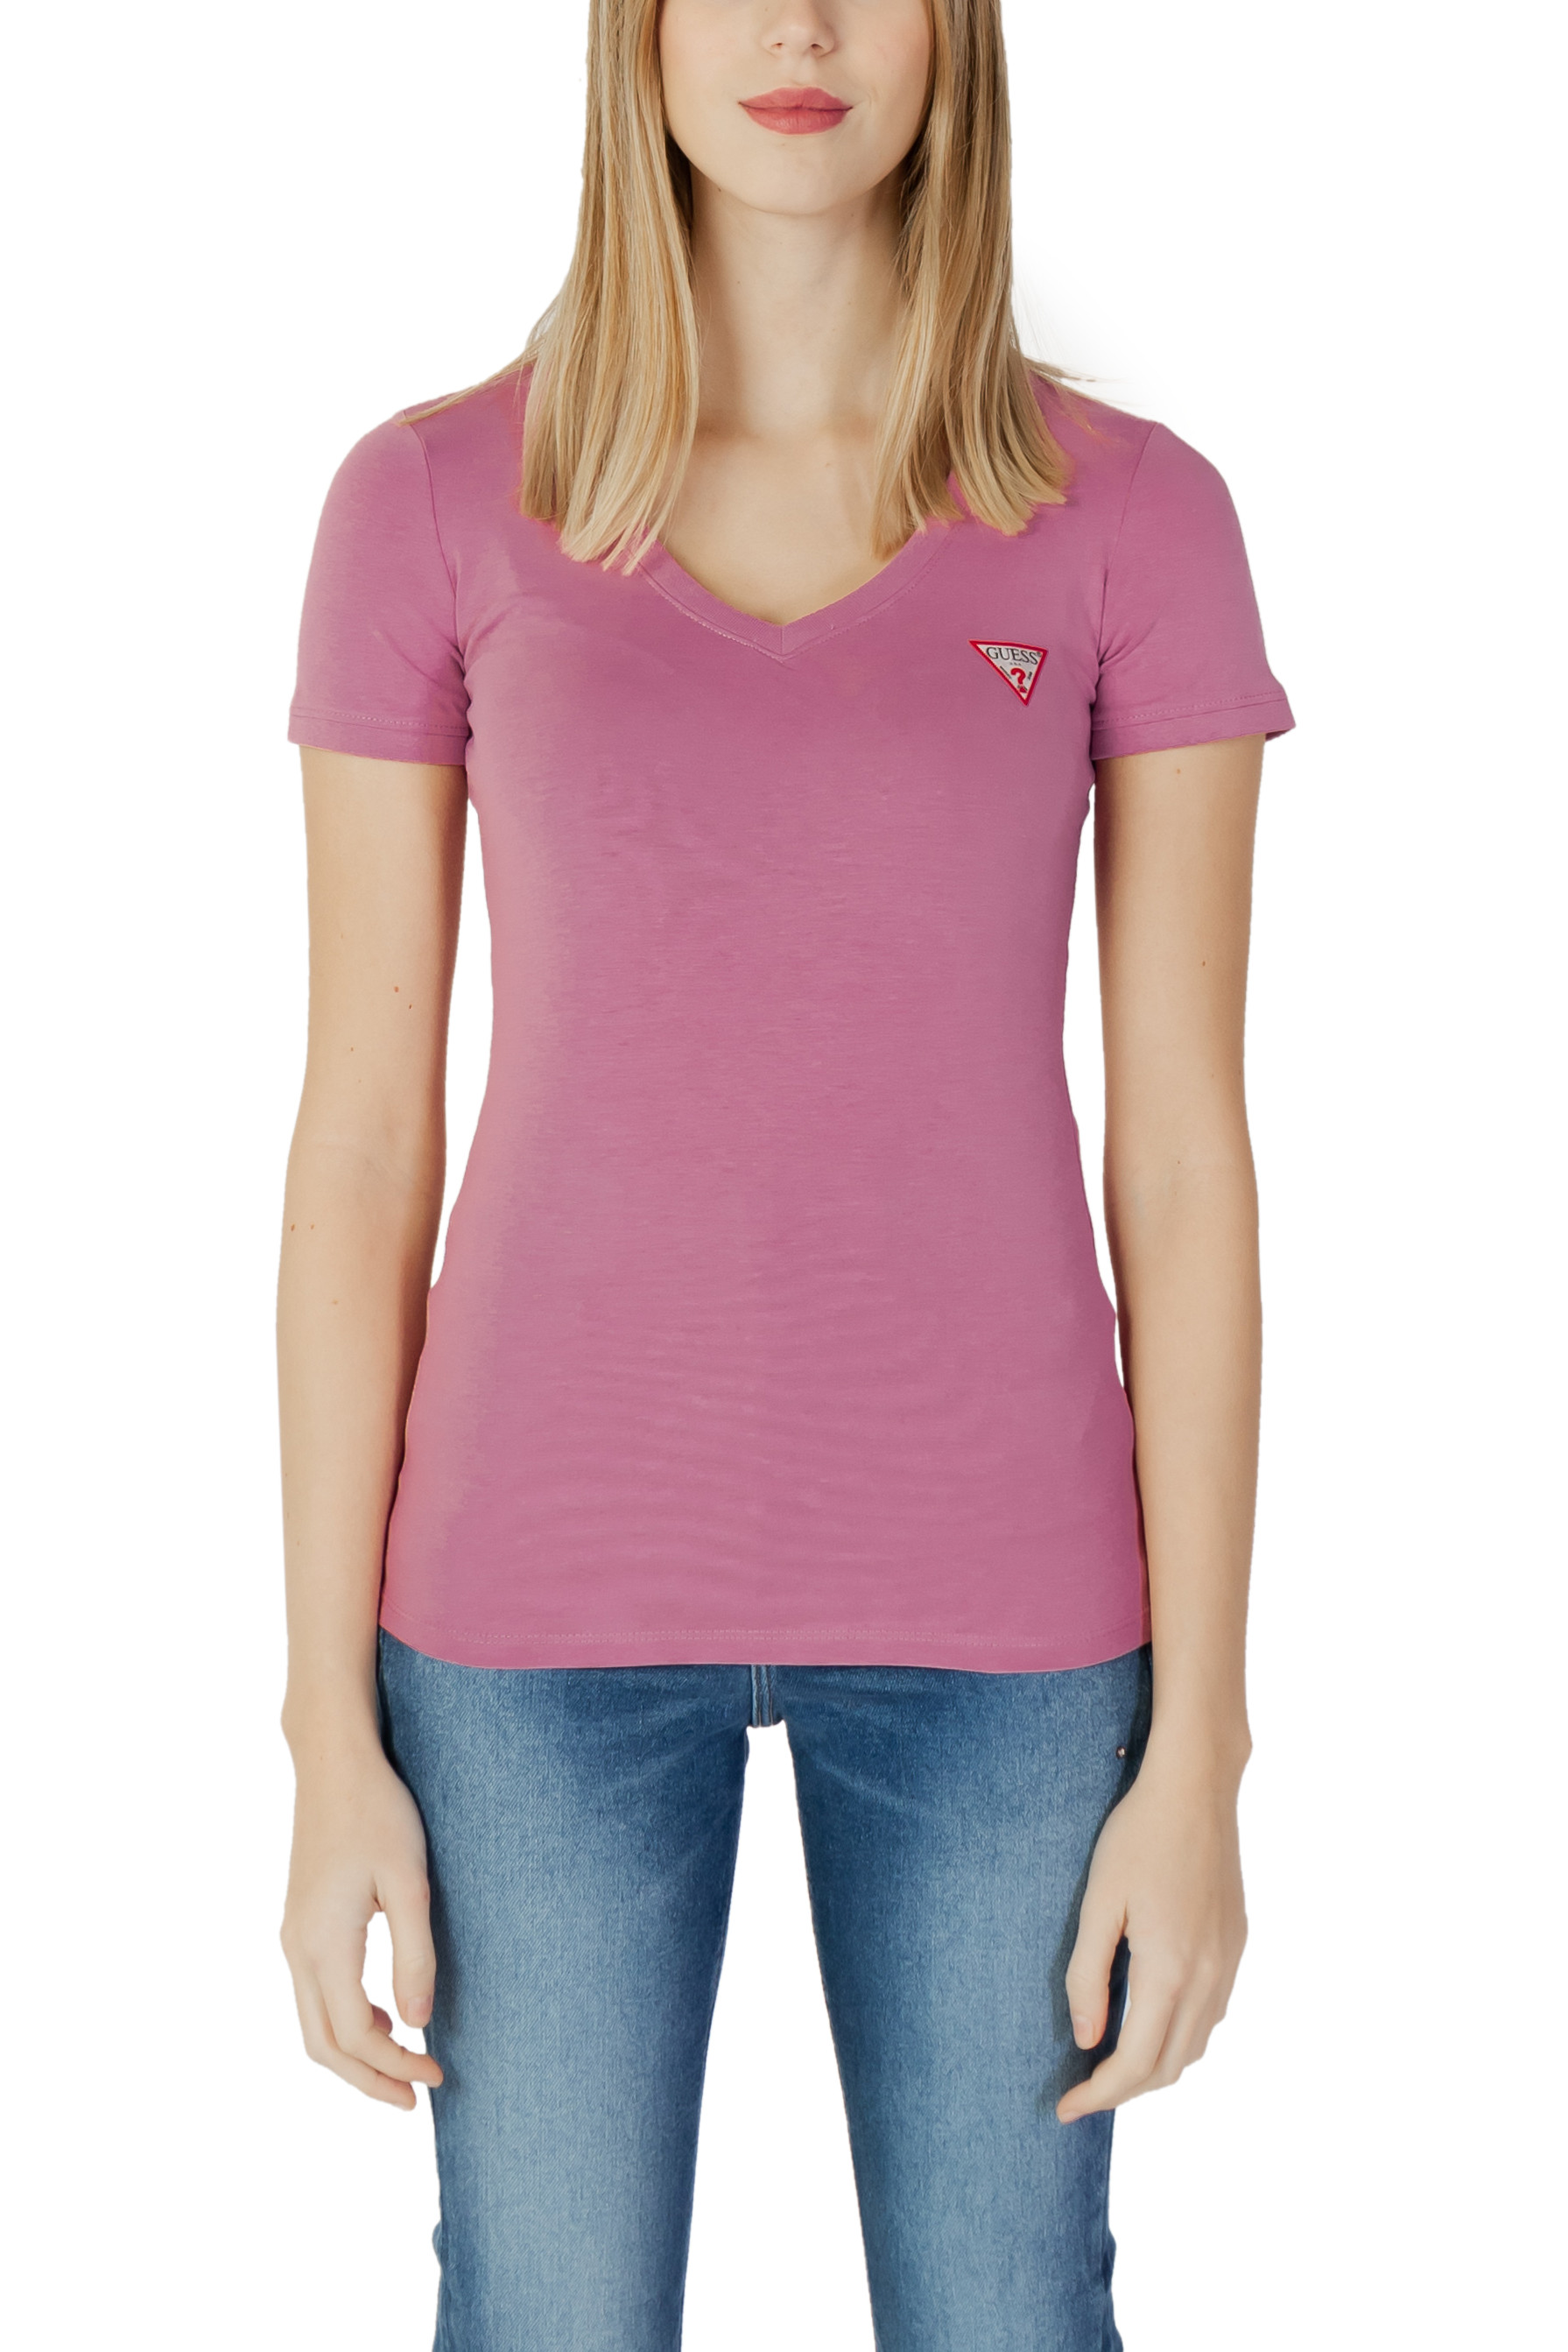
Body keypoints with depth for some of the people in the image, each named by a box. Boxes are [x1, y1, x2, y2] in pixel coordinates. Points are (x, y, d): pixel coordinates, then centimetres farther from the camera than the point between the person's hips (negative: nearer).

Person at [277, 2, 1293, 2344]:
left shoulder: (1133, 518, -2)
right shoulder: (431, 502, -2)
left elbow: (1184, 1148, -2)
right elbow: (360, 1136, -1)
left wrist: (1198, 1745, -4)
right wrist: (331, 1734, -2)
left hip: (987, 1578, 1)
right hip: (554, 1578, 0)